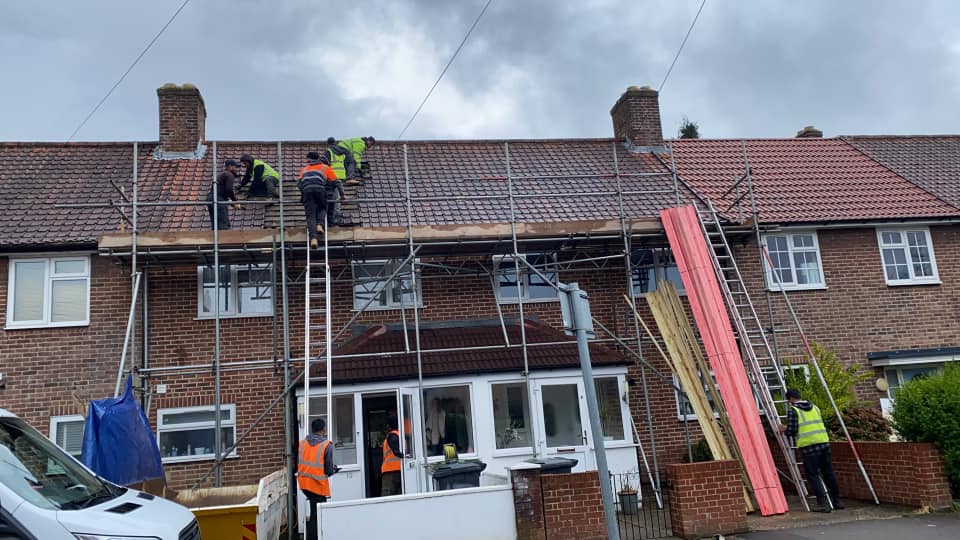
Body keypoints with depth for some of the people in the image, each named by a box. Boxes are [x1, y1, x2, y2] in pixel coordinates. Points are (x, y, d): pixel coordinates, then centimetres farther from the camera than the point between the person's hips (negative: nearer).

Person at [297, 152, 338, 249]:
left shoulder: (304, 169, 35)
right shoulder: (325, 167, 29)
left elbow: (299, 182, 21)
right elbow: (335, 182, 22)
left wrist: (303, 194, 28)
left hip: (306, 190, 1)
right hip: (320, 189, -1)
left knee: (310, 216, -2)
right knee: (322, 208, 24)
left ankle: (313, 238, -21)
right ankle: (319, 225, -4)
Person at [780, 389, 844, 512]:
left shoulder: (793, 410, -3)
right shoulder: (814, 407, 18)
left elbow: (792, 431, -8)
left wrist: (784, 430, 13)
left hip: (809, 446, -6)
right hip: (824, 442, 6)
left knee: (813, 475, 1)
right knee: (829, 474, 15)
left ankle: (823, 503, -6)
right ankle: (837, 502, 22)